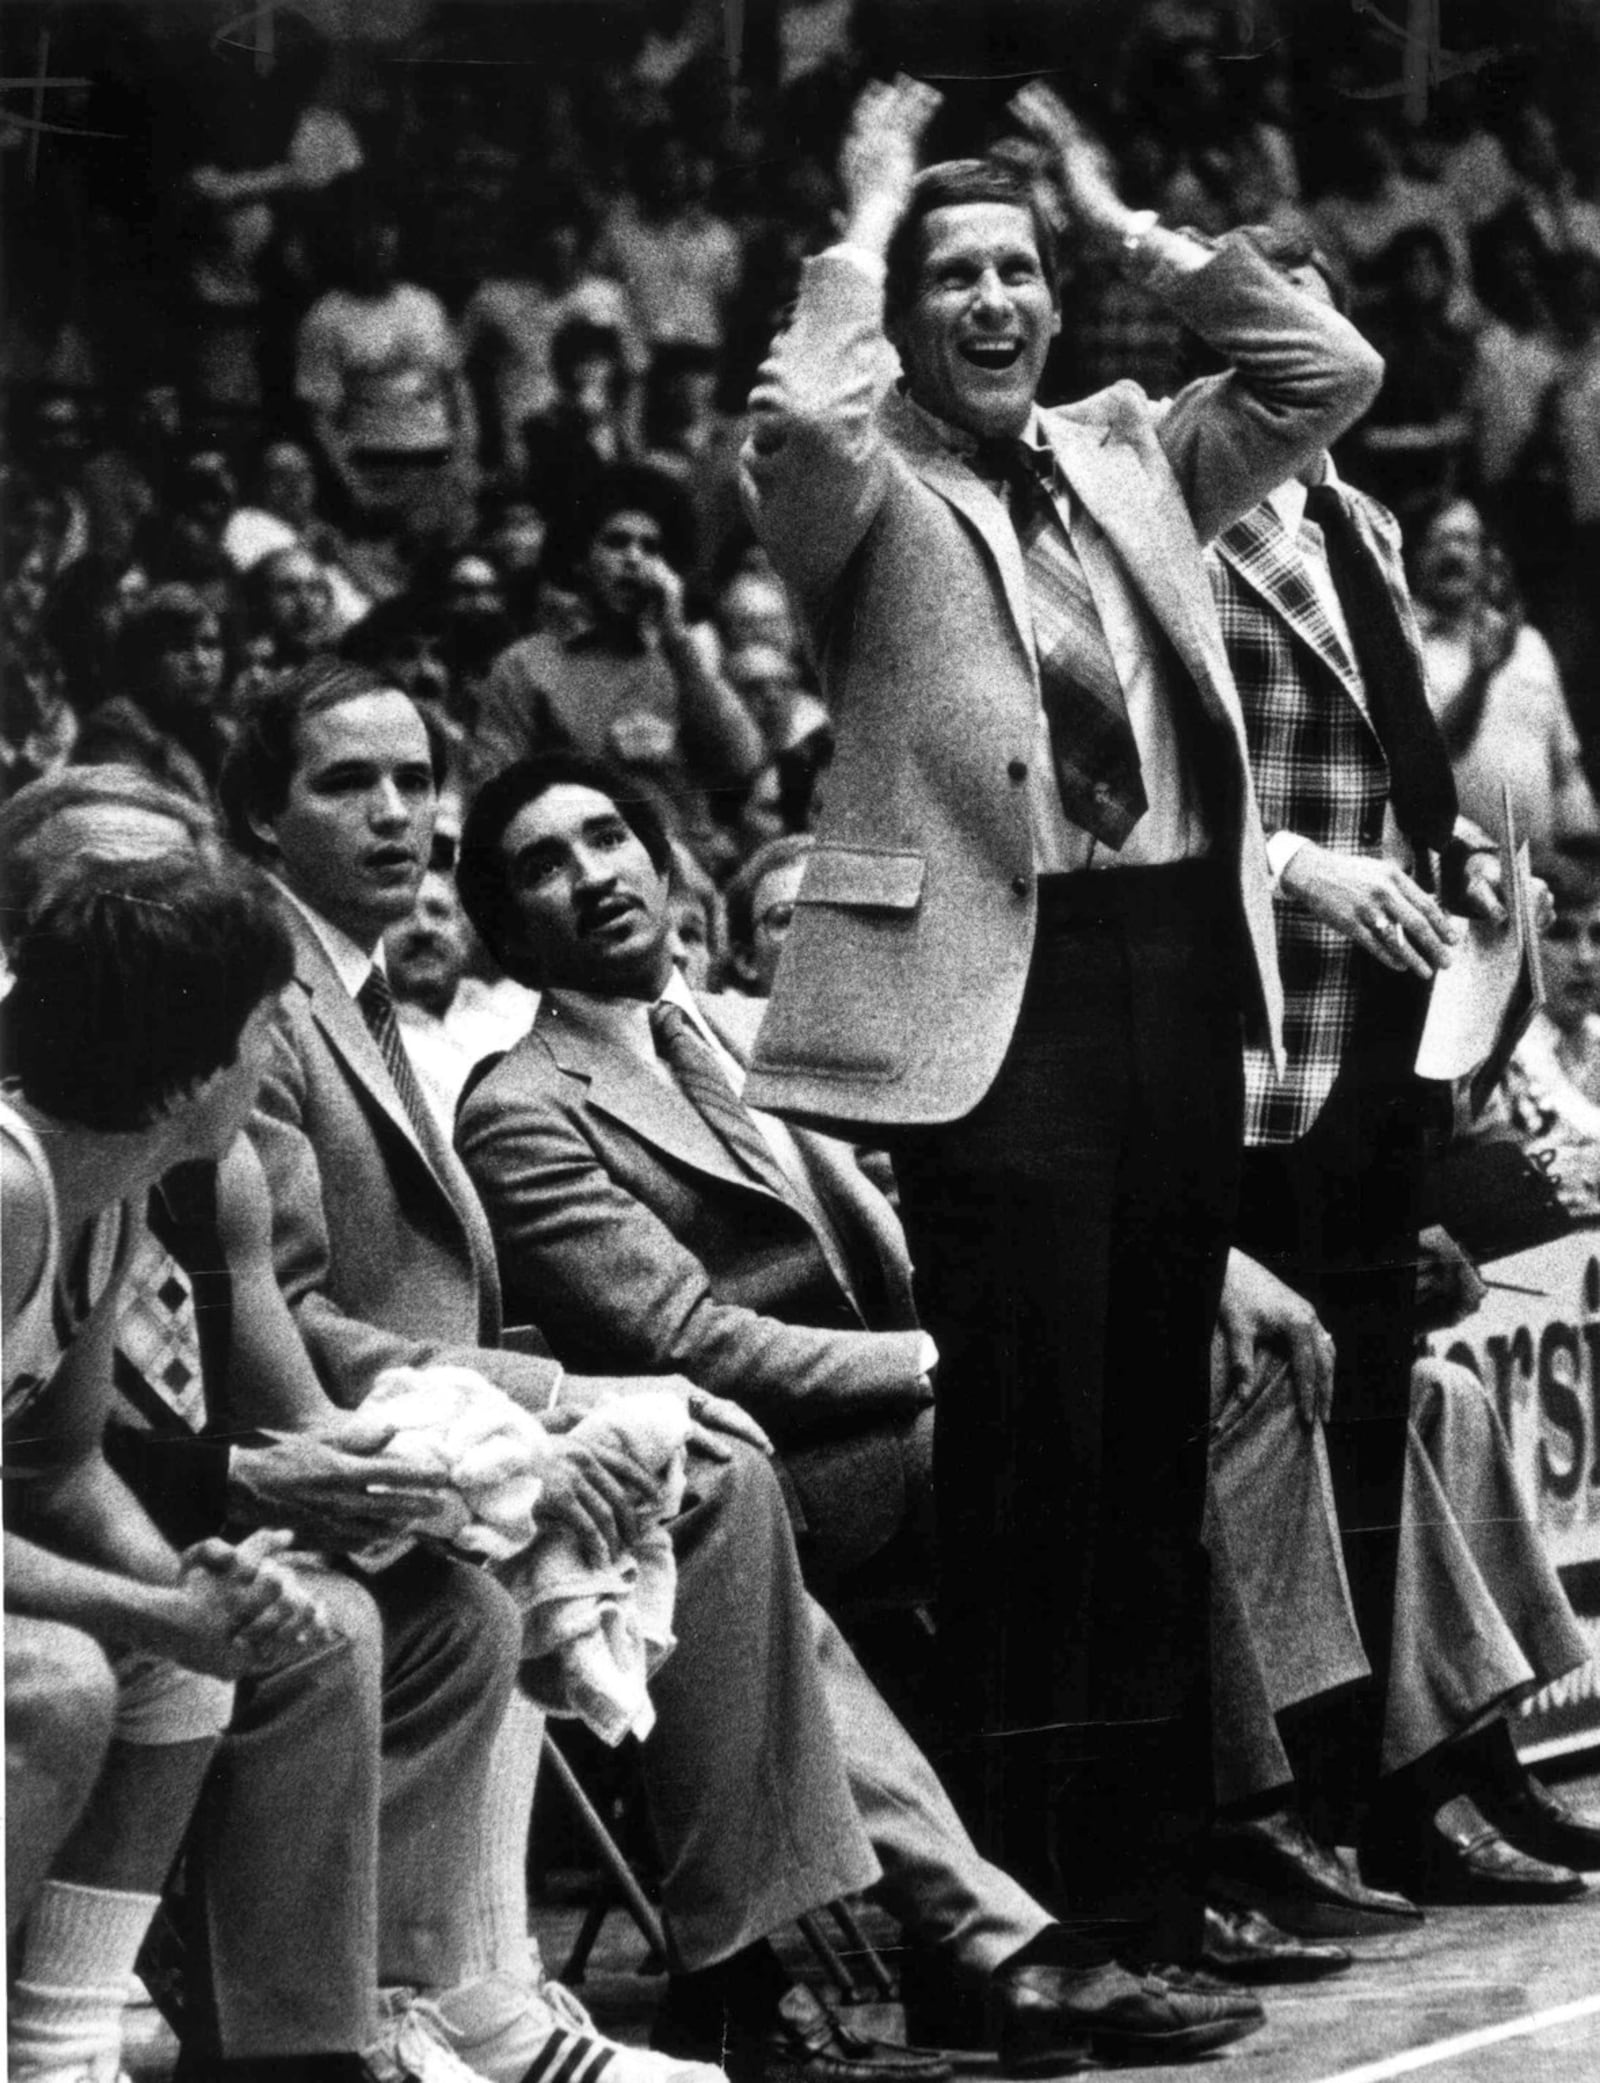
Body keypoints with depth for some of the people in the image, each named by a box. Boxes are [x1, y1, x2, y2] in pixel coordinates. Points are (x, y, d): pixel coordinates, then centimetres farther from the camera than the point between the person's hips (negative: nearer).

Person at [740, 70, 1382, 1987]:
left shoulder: (1128, 459, 16)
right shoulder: (868, 493, -1)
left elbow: (1332, 371, 14)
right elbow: (797, 419, -22)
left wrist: (1132, 229, 12)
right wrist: (866, 216, -8)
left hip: (1179, 971, 6)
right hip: (997, 990, -6)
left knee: (1164, 1427, 9)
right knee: (1028, 1441, -6)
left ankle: (1157, 1862, 17)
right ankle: (1022, 1881, 0)